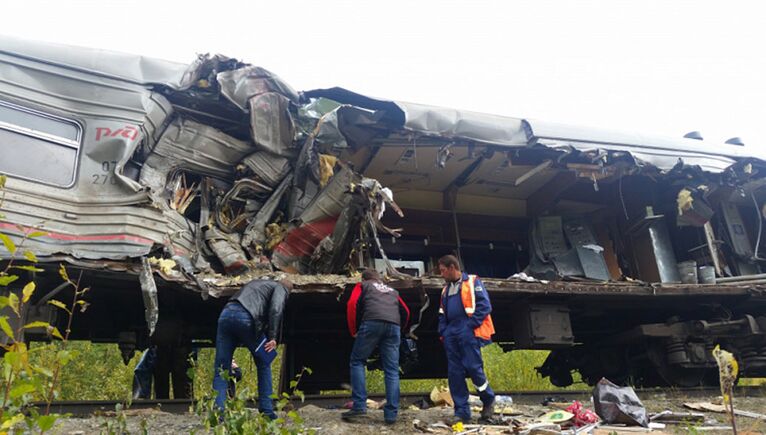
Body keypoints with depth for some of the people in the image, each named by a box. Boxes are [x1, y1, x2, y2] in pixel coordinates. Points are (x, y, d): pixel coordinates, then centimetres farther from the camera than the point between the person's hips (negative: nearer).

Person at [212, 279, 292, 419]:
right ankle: (266, 411, 16)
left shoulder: (255, 283, 38)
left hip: (225, 314, 5)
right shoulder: (280, 288, 18)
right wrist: (272, 337, -8)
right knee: (264, 364, 14)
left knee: (221, 370, 9)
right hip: (246, 318, -5)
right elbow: (275, 310, -3)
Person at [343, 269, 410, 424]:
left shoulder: (362, 286, 24)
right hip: (394, 326, 3)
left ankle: (359, 406, -1)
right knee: (392, 370, 5)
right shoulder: (392, 291, 35)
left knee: (357, 362, 9)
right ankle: (391, 414, 1)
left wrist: (353, 330, 11)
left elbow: (352, 304, 6)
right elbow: (406, 312, 24)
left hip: (372, 323, -3)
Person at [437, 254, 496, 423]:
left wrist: (471, 325, -15)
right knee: (455, 373, 3)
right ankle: (462, 412, 9)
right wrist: (443, 332, 10)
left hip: (468, 333, -7)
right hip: (451, 335, 7)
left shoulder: (472, 282, -1)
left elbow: (484, 305, -9)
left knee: (473, 368, -9)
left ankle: (489, 400, 17)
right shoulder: (446, 290, 21)